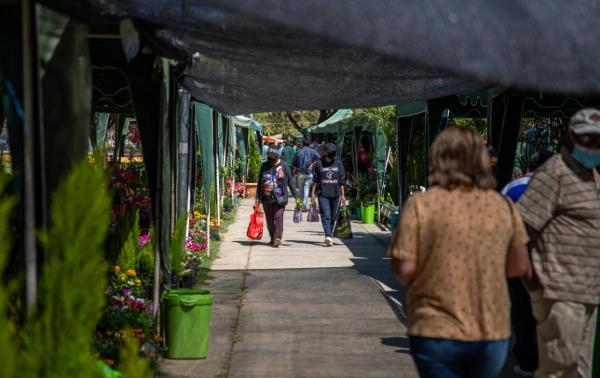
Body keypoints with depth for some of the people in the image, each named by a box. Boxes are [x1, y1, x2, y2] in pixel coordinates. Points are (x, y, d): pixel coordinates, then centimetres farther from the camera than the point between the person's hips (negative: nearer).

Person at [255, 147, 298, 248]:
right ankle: (273, 238, 19)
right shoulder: (264, 166, 11)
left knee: (278, 217, -14)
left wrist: (295, 195, 4)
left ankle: (278, 238, -20)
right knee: (269, 219, 8)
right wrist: (258, 198, 12)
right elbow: (260, 183, 15)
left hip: (279, 198, -4)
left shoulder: (283, 165, 3)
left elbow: (290, 181, 6)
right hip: (266, 198, 4)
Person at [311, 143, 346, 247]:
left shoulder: (338, 164, 7)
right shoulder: (319, 164, 4)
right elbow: (315, 180, 7)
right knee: (325, 216, -13)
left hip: (335, 195, 2)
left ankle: (330, 235, 20)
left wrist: (342, 195, 7)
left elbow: (342, 181, 9)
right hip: (323, 194, -2)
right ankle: (328, 236, -23)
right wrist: (313, 193, 3)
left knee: (333, 217, 8)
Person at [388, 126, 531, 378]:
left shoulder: (421, 204, -10)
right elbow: (520, 267, 8)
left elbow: (404, 269, -13)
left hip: (437, 332, -3)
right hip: (493, 333, 4)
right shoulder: (503, 206, 0)